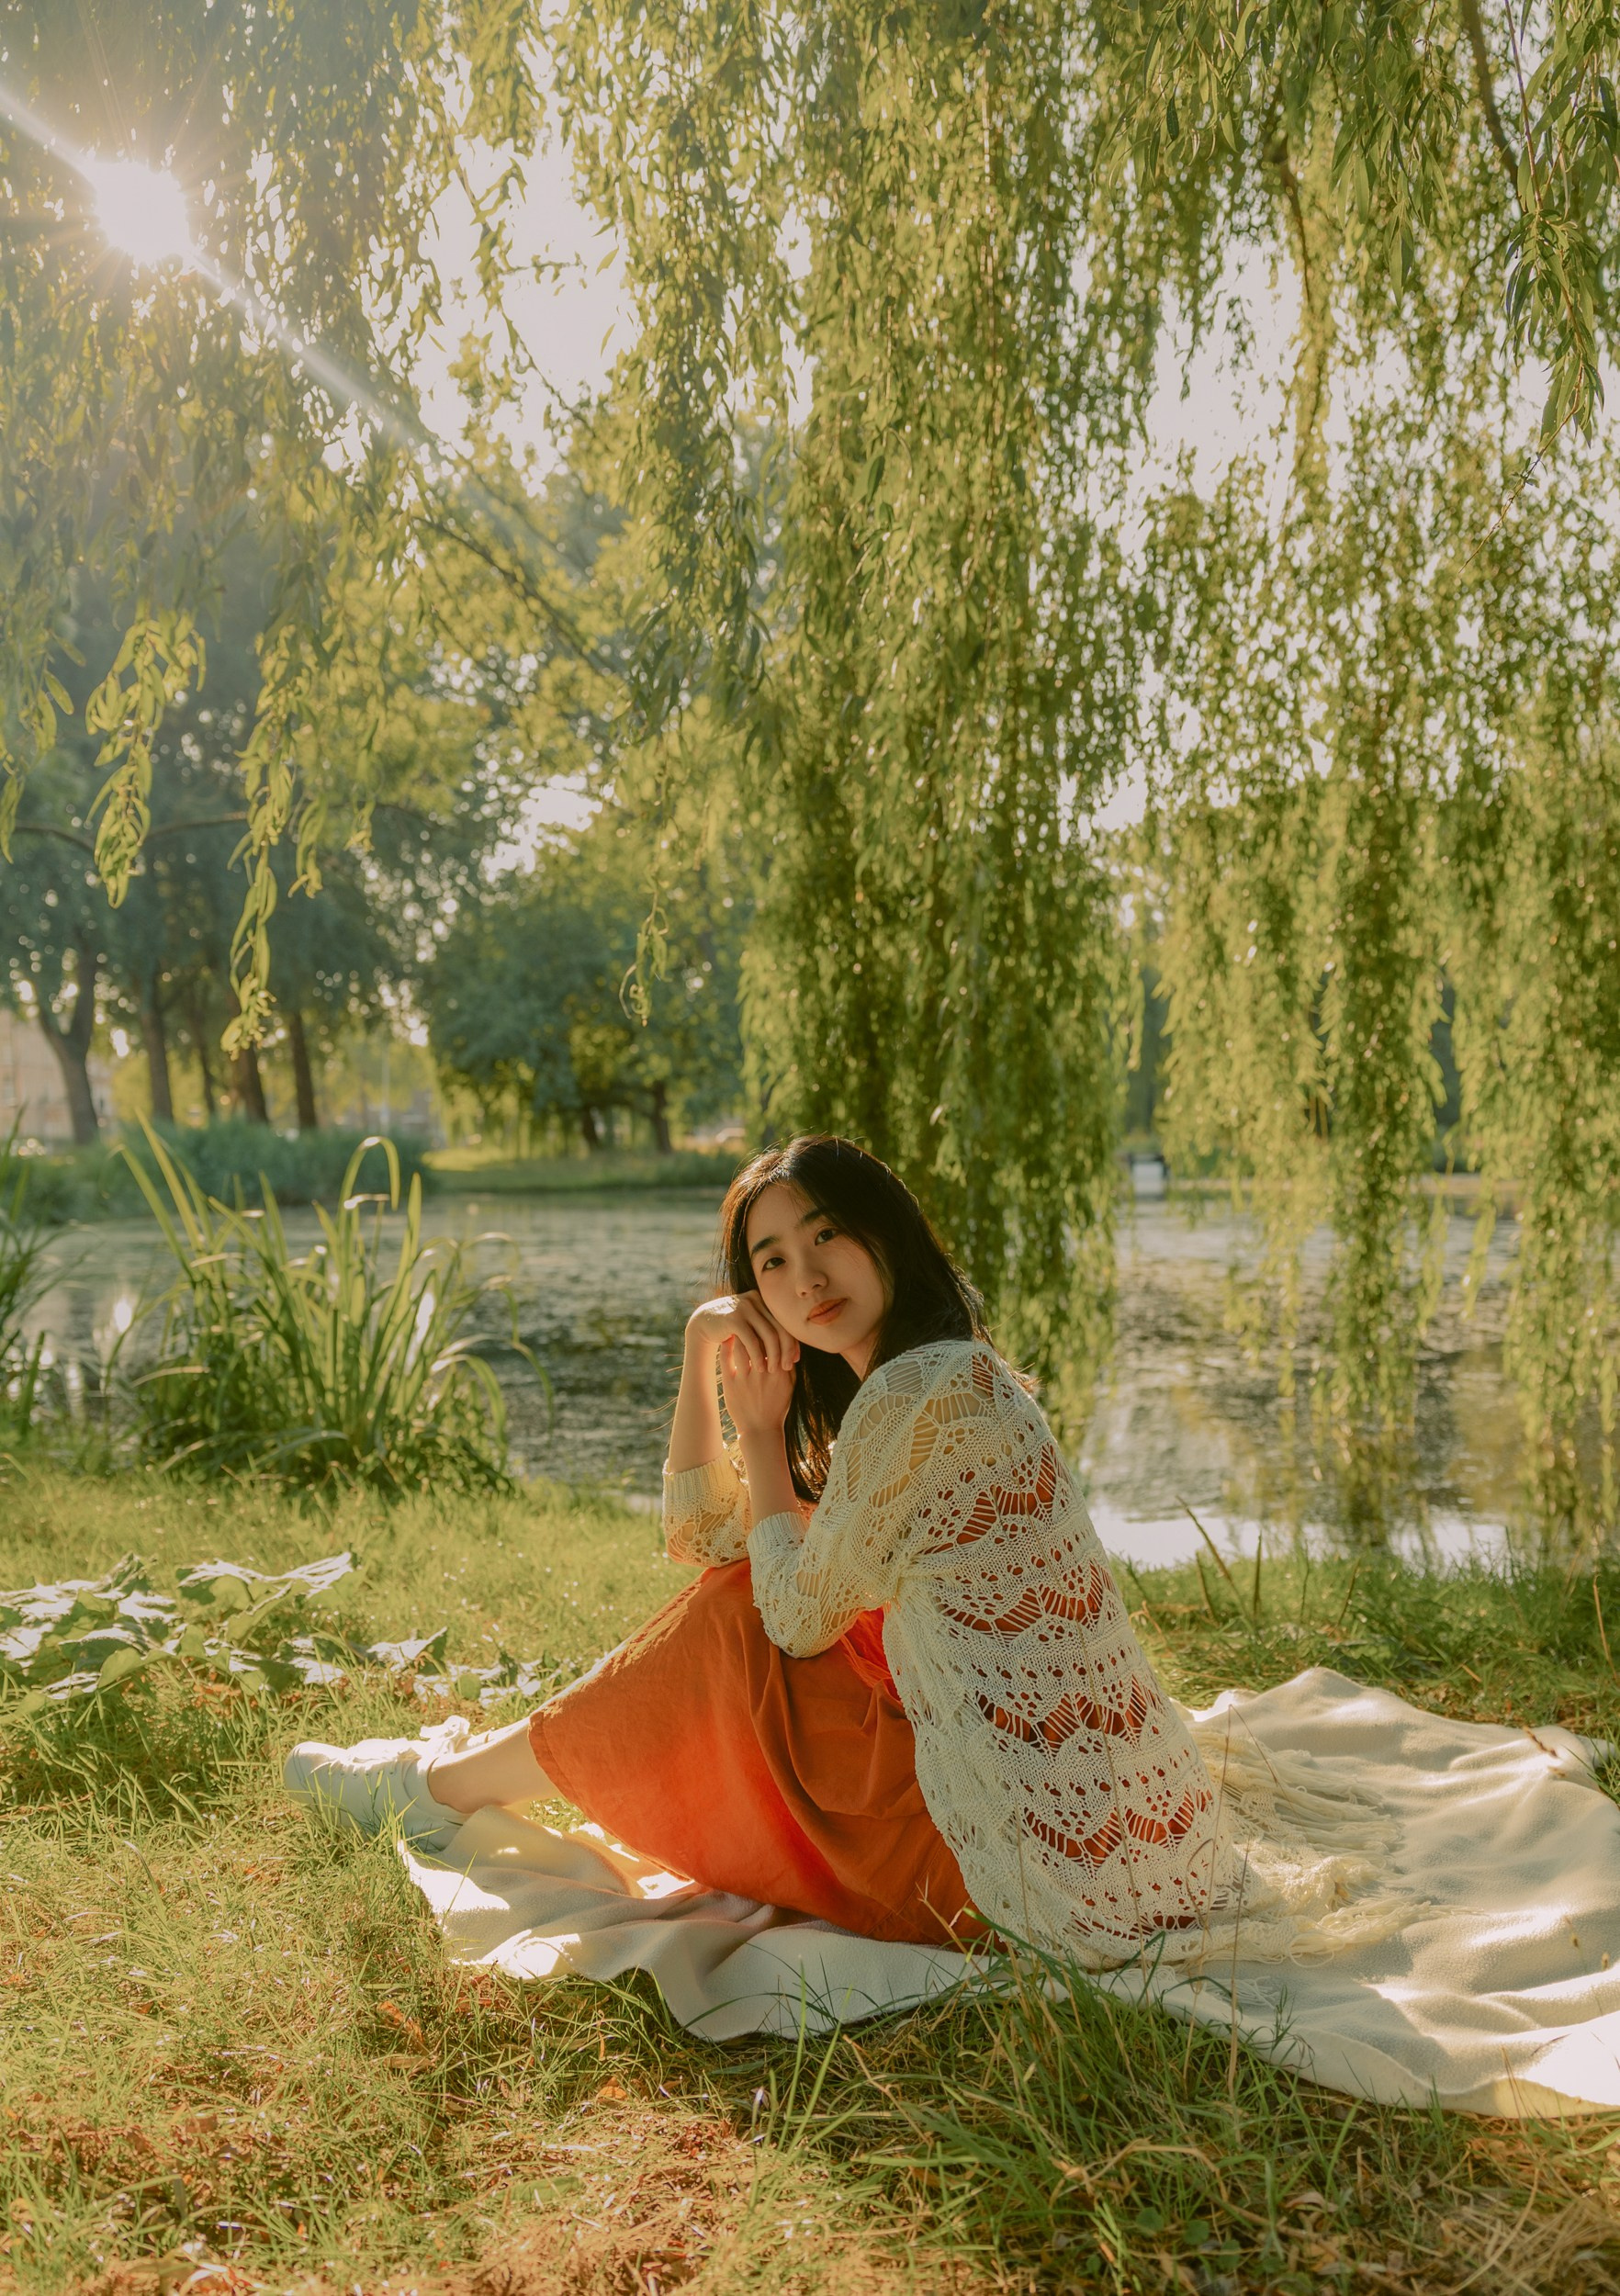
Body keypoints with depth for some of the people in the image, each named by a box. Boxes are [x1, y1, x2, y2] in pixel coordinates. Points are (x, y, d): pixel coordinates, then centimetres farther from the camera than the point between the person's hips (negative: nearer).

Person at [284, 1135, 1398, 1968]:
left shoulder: (921, 1391, -18)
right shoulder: (948, 1380, 13)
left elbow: (795, 1618, -9)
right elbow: (700, 1534, 17)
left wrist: (761, 1428, 0)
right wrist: (704, 1352, 8)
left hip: (1041, 1860, -9)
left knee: (732, 1625, -1)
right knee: (742, 1590, 18)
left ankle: (448, 1784, 17)